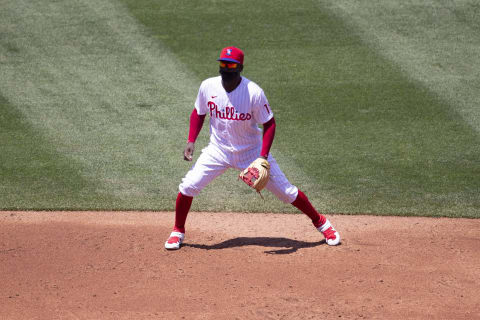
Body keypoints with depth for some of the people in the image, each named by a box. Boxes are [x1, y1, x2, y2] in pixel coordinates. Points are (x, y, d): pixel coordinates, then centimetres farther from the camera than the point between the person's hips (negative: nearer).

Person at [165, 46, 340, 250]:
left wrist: (263, 157, -21)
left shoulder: (254, 92, -21)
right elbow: (199, 113, 7)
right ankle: (178, 232, 12)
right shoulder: (208, 87, -11)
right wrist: (191, 141, -6)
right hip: (219, 149, 2)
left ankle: (320, 222, 20)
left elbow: (269, 124, -12)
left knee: (285, 191, -1)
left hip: (251, 151, -2)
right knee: (188, 186, -11)